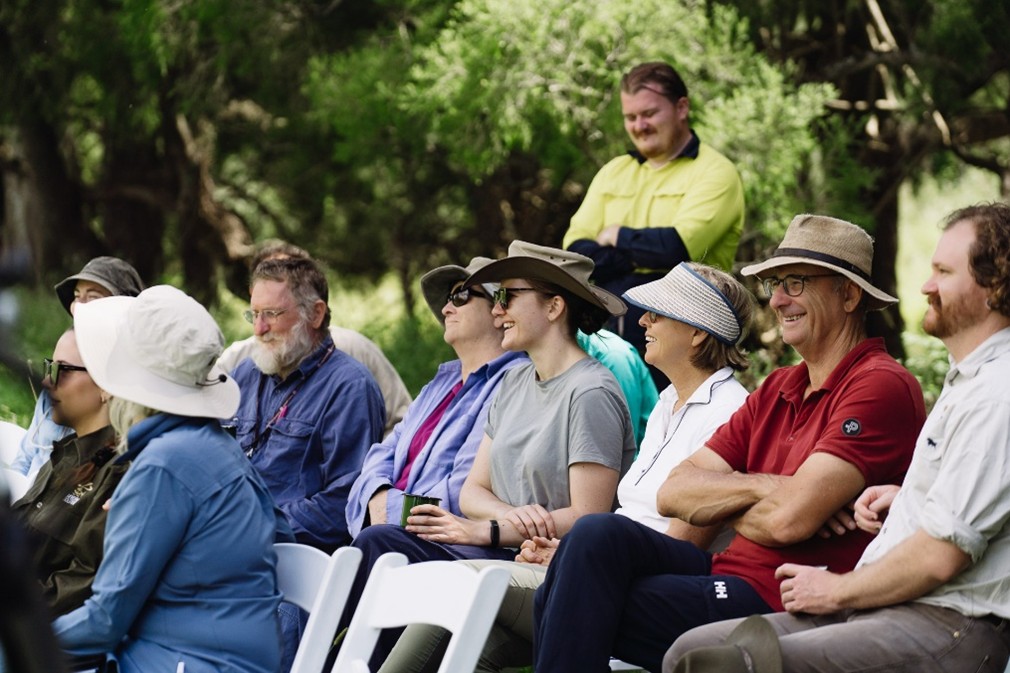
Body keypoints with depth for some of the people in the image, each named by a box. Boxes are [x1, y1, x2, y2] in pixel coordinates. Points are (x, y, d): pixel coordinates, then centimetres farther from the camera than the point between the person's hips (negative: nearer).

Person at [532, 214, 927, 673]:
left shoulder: (880, 386, -9)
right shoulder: (778, 390, 18)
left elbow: (789, 518, -19)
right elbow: (673, 493, 9)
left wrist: (723, 505, 2)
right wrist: (759, 487, -8)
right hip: (729, 575, 8)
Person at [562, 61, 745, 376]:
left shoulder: (715, 173, -1)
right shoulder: (613, 173, 16)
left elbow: (678, 249, -17)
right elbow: (575, 253, 4)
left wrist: (617, 237, -1)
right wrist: (647, 255, -10)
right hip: (608, 336, 5)